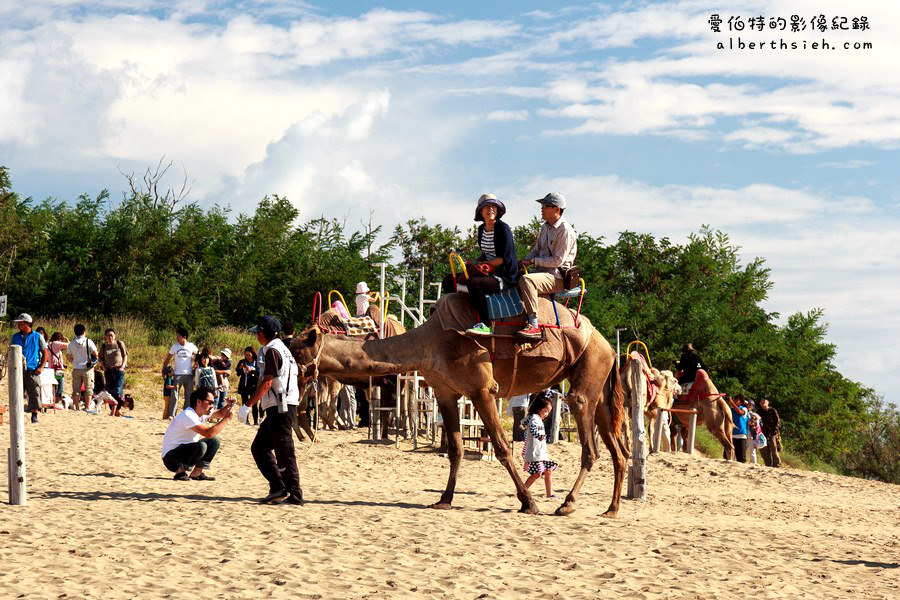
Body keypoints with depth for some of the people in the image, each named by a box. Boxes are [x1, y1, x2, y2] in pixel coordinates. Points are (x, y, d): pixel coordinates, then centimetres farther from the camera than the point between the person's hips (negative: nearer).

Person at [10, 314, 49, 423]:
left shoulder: (37, 336, 4)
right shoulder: (15, 337, 11)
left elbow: (45, 353, 7)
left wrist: (41, 367, -3)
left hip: (33, 370, -2)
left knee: (34, 393, -7)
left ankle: (34, 415, -1)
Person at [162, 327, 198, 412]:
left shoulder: (191, 347, 2)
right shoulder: (175, 346, 3)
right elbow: (167, 359, 9)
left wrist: (195, 368, 2)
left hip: (189, 374, 1)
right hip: (178, 374, -1)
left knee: (189, 396, 5)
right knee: (174, 396, -8)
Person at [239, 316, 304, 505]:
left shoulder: (272, 351, -11)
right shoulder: (282, 349, 20)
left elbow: (267, 383, -18)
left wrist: (248, 406, -18)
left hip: (280, 408, -10)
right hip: (279, 409, 10)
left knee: (284, 453, -8)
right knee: (259, 447, 12)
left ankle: (294, 495, -6)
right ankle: (278, 488, 7)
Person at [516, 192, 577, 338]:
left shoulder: (565, 231, -14)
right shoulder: (545, 227, 15)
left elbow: (558, 260, -17)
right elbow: (536, 250, 24)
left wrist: (533, 261, -14)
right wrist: (525, 261, 3)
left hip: (558, 277, -10)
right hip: (542, 271, 10)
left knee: (526, 280, -33)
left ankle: (534, 326, -36)